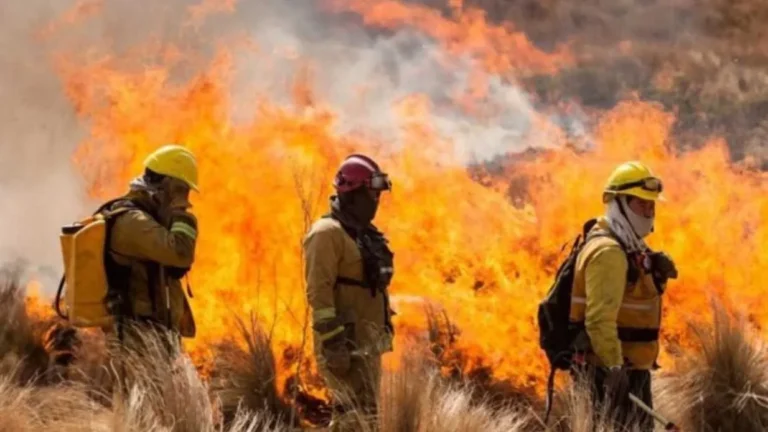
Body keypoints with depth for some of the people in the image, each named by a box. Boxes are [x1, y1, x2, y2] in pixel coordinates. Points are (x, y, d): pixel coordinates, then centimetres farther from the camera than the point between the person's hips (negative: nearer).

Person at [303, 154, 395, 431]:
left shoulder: (366, 234, 17)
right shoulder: (328, 233, -13)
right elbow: (319, 291, -19)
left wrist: (383, 333, 21)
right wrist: (333, 341, -25)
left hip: (367, 341, 10)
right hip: (345, 341, -10)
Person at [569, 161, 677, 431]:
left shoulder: (630, 248, 16)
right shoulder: (608, 251, -18)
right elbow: (599, 319, -27)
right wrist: (614, 368, -31)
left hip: (632, 368, 11)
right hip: (615, 371, -11)